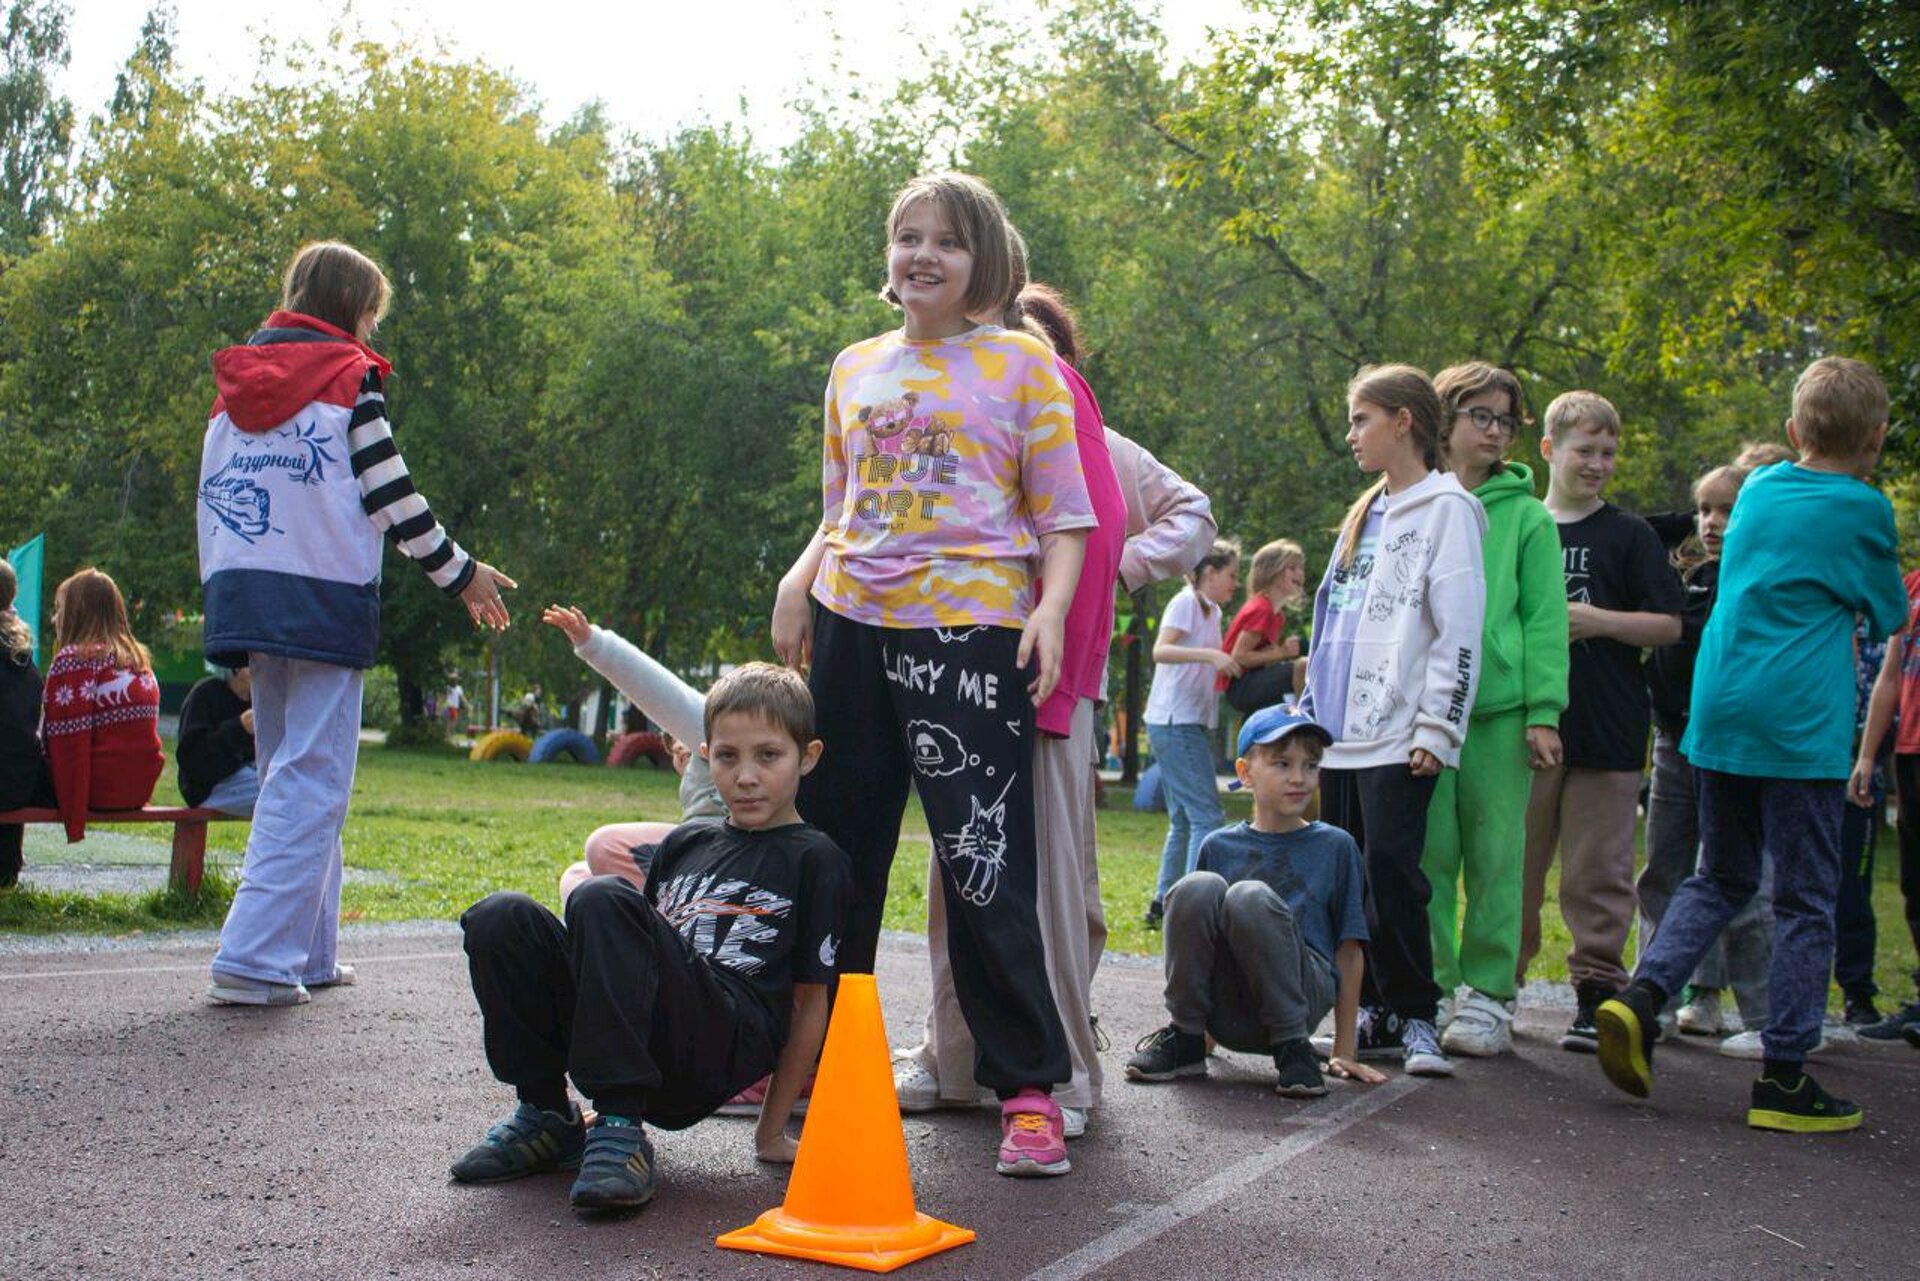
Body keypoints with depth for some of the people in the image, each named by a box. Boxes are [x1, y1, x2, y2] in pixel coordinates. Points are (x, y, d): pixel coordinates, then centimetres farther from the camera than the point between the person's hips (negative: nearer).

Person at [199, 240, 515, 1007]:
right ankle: (255, 960, -12)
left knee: (288, 776, 15)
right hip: (322, 602, -7)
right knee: (311, 783, -6)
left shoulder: (233, 388, 16)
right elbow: (392, 495, -7)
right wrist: (460, 574, 3)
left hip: (241, 597, 7)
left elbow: (211, 503, 15)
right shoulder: (347, 377, -3)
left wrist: (227, 607, 19)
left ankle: (306, 954, 17)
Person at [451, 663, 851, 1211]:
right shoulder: (685, 842, 24)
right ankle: (545, 1116, -1)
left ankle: (621, 1132, -28)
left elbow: (811, 1003, 5)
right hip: (649, 1051, 6)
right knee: (499, 919, -13)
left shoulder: (816, 861, 6)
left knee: (603, 898, -28)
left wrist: (772, 1130, 4)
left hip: (718, 1053, -6)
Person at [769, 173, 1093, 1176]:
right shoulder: (855, 368, 16)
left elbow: (1064, 516, 1)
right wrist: (799, 582, 5)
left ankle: (1029, 1087, 4)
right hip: (852, 626, 5)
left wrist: (1050, 610, -15)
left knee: (984, 867, -8)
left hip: (969, 629, -5)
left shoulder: (1020, 363, 3)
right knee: (831, 849, 13)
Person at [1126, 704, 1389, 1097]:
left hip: (1305, 992, -2)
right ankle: (1184, 1038, -9)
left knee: (1251, 897, -28)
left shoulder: (1335, 847, 7)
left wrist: (1344, 1050, 5)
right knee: (1196, 887, -23)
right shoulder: (1218, 847, 11)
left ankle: (1293, 1048, -16)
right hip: (1226, 1015, 2)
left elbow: (1349, 951, 7)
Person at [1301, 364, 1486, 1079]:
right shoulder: (1362, 516, 21)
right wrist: (1309, 714, 20)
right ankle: (1374, 1014, 16)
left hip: (1398, 737, -8)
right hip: (1340, 735, 8)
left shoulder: (1445, 508, -3)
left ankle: (1415, 1018, 0)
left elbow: (1459, 630, -11)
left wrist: (1437, 728, -16)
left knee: (1391, 870, -10)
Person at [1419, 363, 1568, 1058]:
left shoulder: (1527, 516, 6)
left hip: (1499, 707, -1)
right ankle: (1430, 989, 13)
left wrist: (1543, 712, -7)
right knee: (1427, 853, 3)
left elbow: (1544, 620, 2)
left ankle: (1488, 997, 10)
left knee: (1494, 856, 2)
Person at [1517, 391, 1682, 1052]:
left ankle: (1596, 992, 9)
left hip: (1606, 732, -2)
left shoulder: (1629, 535, 4)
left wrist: (1597, 621, -12)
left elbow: (1668, 625, 1)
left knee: (1597, 874, 0)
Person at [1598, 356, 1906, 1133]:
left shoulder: (1760, 487, 12)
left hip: (1717, 717, 6)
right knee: (1805, 901, 3)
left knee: (1720, 878, 17)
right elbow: (1890, 615, 7)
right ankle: (1784, 1079, 6)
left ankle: (1641, 996, -3)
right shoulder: (1862, 509, -6)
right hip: (1800, 726, -6)